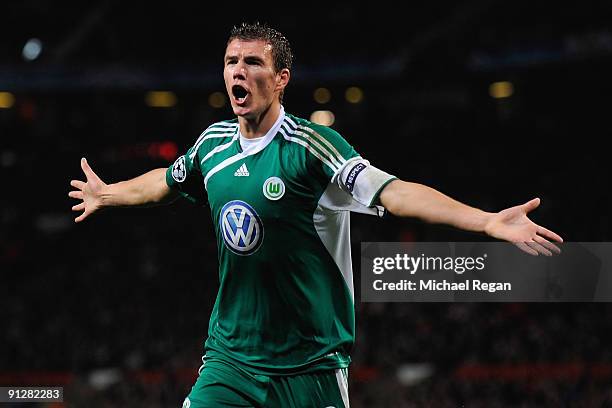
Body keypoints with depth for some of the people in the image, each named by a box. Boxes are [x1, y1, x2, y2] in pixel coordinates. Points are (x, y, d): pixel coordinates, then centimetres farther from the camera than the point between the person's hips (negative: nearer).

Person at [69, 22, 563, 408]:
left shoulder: (309, 144, -14)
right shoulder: (215, 143, 4)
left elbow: (390, 191, -27)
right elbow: (166, 182, 27)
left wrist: (488, 220, -40)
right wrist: (105, 194, 42)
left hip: (309, 365, -4)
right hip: (230, 360, 4)